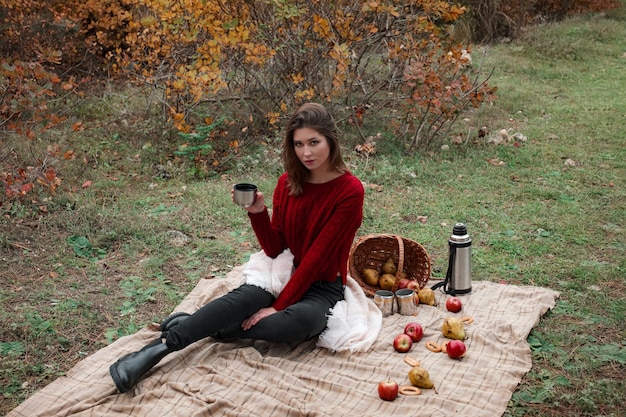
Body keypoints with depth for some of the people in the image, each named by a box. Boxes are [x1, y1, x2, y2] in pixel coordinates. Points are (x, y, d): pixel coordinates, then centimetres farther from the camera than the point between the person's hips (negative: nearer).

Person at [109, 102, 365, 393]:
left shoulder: (350, 191, -14)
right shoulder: (288, 182, 1)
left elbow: (318, 255, -18)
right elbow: (275, 249, 2)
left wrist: (278, 306, -20)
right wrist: (258, 213, -16)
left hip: (322, 287, -4)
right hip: (284, 273, 4)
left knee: (302, 319, -37)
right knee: (239, 298, -28)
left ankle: (210, 330, -24)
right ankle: (158, 348, -35)